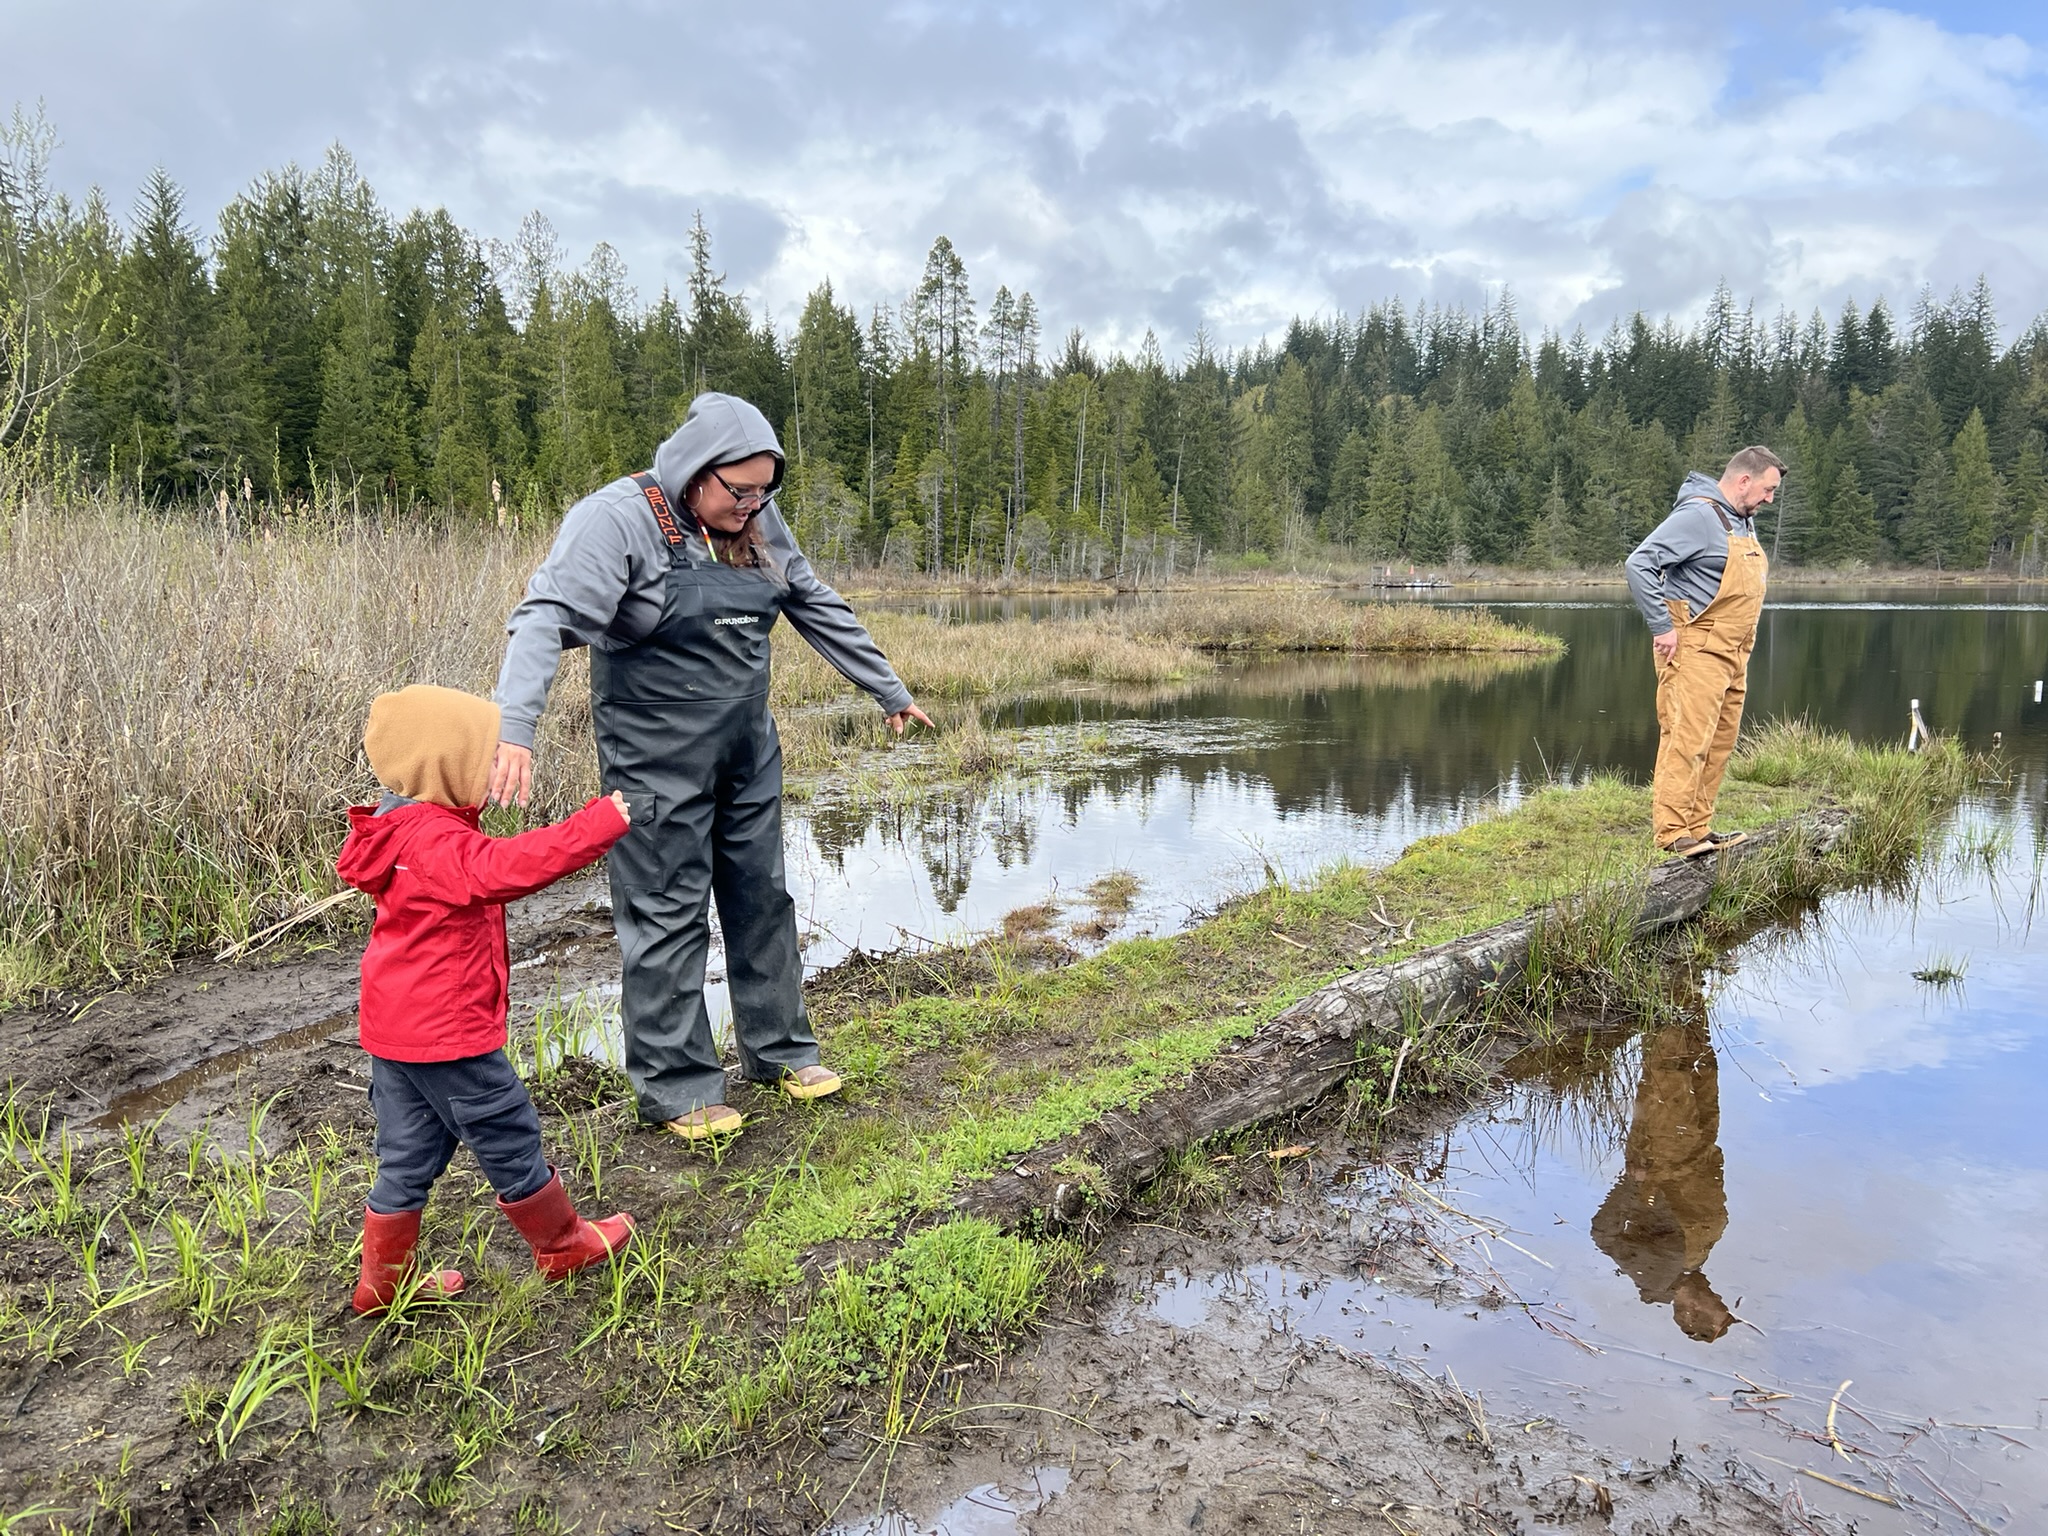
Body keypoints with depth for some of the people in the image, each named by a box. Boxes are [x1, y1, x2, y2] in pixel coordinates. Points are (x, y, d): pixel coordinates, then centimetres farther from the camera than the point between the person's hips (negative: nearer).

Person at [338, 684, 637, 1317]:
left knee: (407, 1158, 18)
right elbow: (505, 867, -40)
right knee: (509, 1138, 7)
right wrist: (601, 822, -41)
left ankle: (383, 1282, 29)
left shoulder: (406, 830, 10)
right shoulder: (437, 839, -23)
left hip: (394, 1028, 10)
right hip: (446, 1032, -10)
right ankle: (564, 1245, 24)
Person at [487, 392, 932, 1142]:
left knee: (762, 896, 15)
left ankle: (777, 1048, 33)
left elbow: (818, 609, 12)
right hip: (659, 762, -6)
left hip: (748, 751, 7)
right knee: (669, 914, 2)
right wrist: (515, 729, -41)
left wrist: (890, 691, 17)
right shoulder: (617, 519, -17)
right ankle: (675, 1087, 16)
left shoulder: (756, 520, 3)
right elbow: (546, 617, -26)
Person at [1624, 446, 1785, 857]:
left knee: (1720, 742, 11)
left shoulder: (1745, 521, 18)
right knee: (1687, 739, -13)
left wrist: (1743, 639, 22)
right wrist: (1661, 627, -22)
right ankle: (1672, 832, -12)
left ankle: (1698, 827, 17)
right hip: (1695, 650, -10)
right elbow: (1639, 563, -21)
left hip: (1732, 653, 10)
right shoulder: (1698, 515, -13)